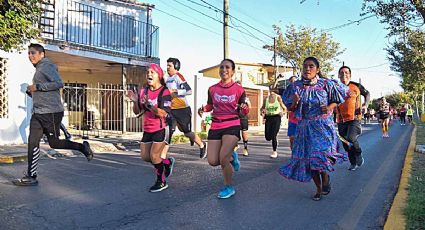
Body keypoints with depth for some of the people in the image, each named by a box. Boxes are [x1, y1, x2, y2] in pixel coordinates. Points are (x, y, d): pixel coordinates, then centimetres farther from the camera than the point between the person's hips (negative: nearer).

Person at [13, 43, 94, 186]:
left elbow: (59, 83, -22)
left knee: (54, 143, -1)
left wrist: (37, 87, -19)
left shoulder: (47, 66, -7)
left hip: (51, 112, -9)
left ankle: (82, 147, 18)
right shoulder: (38, 69, 22)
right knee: (32, 142, 3)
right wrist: (31, 91, 14)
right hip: (37, 113, 9)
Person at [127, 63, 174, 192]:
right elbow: (137, 111, 9)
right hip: (147, 129, 7)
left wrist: (149, 105, -33)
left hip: (161, 129, -7)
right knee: (145, 156, 9)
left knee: (154, 155, -7)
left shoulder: (164, 92, -14)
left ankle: (161, 182, 17)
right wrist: (135, 101, -11)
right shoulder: (143, 91, 5)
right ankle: (168, 162, 34)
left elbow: (164, 114, -23)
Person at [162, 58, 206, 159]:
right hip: (172, 110, 7)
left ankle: (202, 145, 31)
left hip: (183, 109, -7)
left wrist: (174, 91, -28)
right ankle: (163, 156, 5)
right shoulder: (168, 79, 14)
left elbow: (189, 91, -24)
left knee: (187, 132, 6)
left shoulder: (178, 76, -13)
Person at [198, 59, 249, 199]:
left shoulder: (239, 90, 0)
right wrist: (203, 109, -2)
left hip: (232, 126, -3)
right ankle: (231, 157, 33)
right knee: (213, 161, -1)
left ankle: (228, 187, 13)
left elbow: (243, 112, 6)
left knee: (223, 158, -14)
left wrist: (244, 108, -18)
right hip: (215, 126, 4)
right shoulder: (212, 89, 5)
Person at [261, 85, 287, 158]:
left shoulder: (278, 98, -3)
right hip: (268, 118, 3)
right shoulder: (266, 98, 5)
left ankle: (275, 152, 8)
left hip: (276, 117, -3)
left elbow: (284, 108, 1)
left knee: (273, 136, -9)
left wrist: (282, 113, -19)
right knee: (267, 137, -1)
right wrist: (262, 111, -5)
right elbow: (262, 108, 17)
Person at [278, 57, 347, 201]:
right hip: (304, 127, 2)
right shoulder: (295, 86, 1)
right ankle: (318, 189, 26)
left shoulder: (326, 84, -4)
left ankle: (326, 178, 16)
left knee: (321, 154, -18)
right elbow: (290, 109, 6)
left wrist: (330, 107, -10)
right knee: (308, 158, 5)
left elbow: (336, 99, 10)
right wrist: (294, 103, -15)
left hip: (323, 126, -2)